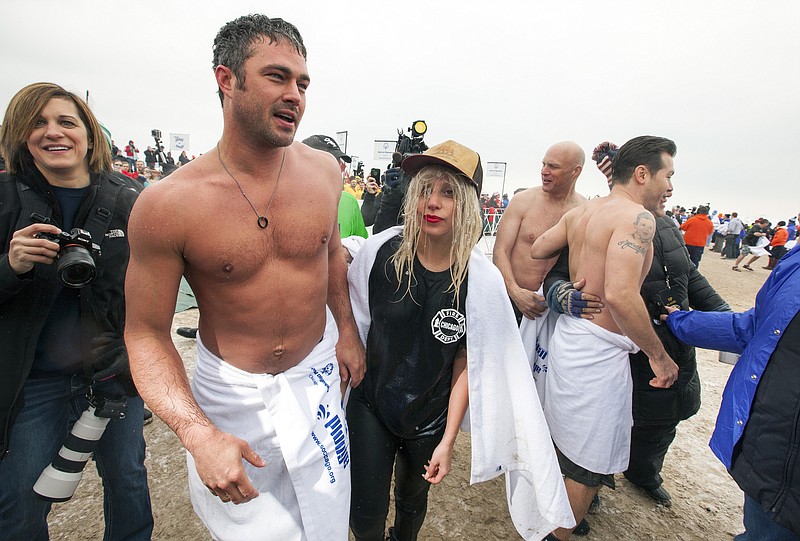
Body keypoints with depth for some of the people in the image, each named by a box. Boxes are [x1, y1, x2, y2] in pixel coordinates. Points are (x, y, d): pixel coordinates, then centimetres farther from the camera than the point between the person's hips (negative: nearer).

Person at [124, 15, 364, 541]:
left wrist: (347, 330, 7)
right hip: (232, 395, -2)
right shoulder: (168, 203, -20)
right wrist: (197, 432, -25)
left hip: (318, 378, 3)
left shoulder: (324, 170, -9)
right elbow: (147, 334, -12)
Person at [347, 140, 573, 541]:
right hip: (368, 407, 0)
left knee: (412, 499, 24)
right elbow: (352, 325, -3)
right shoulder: (380, 251, -18)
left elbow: (468, 365, -10)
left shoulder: (482, 281, -19)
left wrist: (448, 441, -7)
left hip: (430, 419, 0)